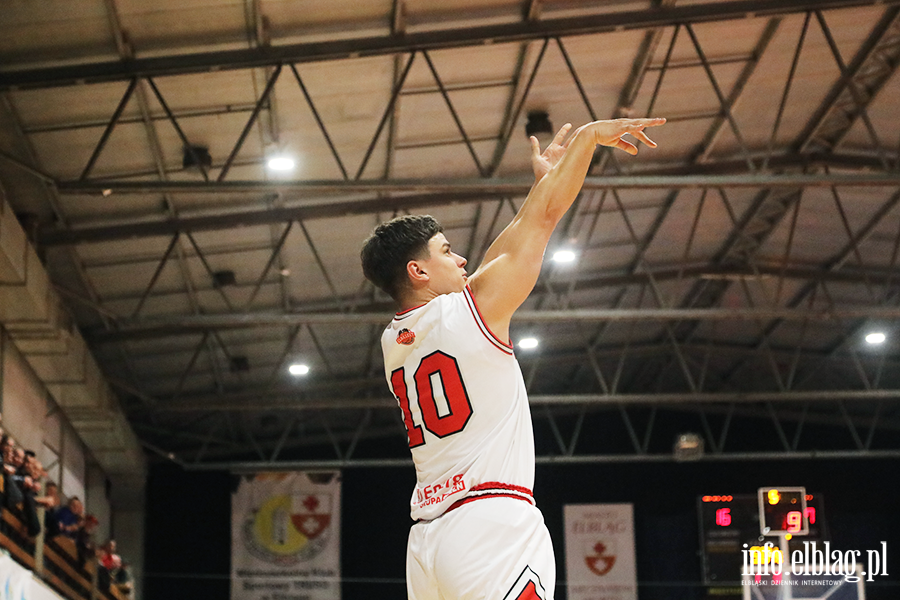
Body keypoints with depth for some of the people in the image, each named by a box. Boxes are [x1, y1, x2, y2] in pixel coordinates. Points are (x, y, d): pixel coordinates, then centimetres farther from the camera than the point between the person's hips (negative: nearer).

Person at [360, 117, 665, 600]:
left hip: (427, 538, 8)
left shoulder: (393, 342, 18)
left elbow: (492, 262, 29)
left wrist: (543, 178, 35)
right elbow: (546, 216, 5)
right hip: (492, 525, -8)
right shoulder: (471, 307, -1)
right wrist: (590, 135, 17)